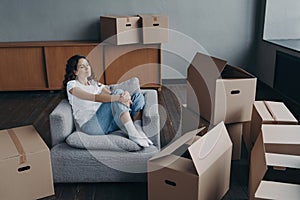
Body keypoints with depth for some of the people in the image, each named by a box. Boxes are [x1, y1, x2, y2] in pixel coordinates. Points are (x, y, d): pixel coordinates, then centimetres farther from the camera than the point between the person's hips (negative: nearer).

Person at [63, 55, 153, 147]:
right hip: (90, 125, -6)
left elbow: (111, 94, 9)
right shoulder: (72, 85, 6)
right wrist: (117, 97, -29)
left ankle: (138, 129, -28)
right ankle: (133, 133, -35)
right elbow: (94, 97, -14)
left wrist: (126, 95, -15)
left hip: (107, 123, 7)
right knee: (118, 92, -26)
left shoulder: (95, 83, 27)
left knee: (138, 96, -6)